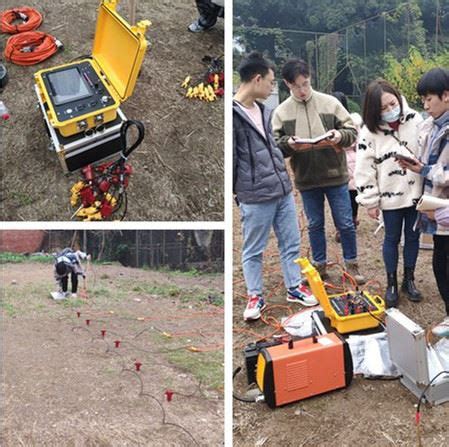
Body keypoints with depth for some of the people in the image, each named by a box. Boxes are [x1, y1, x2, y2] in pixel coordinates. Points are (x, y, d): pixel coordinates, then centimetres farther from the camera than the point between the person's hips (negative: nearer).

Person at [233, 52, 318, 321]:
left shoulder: (264, 111, 10)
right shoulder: (233, 114, -15)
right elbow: (230, 159, -12)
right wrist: (236, 192, -8)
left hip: (283, 190, 7)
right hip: (255, 197, -7)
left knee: (291, 243, 16)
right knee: (253, 250, 9)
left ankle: (295, 287, 31)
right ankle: (255, 296, 24)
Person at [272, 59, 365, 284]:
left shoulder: (330, 102, -2)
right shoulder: (281, 111, 0)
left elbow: (352, 132, 1)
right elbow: (275, 144, 0)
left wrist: (340, 135, -20)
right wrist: (288, 143, -20)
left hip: (335, 175, -1)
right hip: (306, 179, 1)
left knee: (345, 223, 7)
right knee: (315, 224, 13)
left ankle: (352, 264, 23)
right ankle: (320, 265, 27)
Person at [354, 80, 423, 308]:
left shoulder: (415, 120, -5)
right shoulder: (370, 131, -11)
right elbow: (364, 169, -8)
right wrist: (371, 201, -8)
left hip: (416, 192, 2)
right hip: (391, 195, -2)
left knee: (413, 237, 13)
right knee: (392, 238, 10)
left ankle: (409, 280, 30)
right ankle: (391, 284, 24)